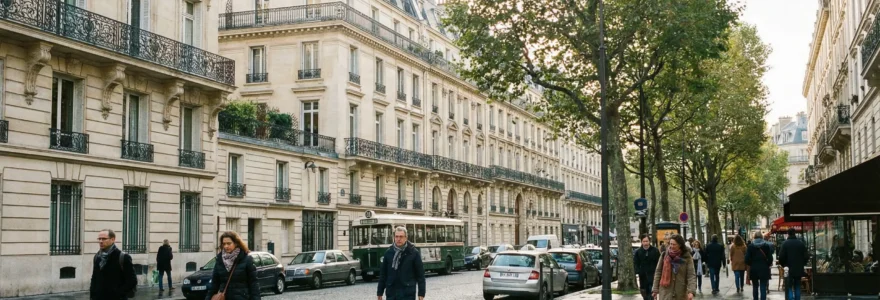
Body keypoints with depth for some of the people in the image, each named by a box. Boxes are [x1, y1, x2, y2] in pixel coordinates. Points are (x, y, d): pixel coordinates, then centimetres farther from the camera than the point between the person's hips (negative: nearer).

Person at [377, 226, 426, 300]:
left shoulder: (413, 253, -3)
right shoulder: (388, 252, 6)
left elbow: (420, 274, -2)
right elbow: (383, 273, 10)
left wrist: (421, 294, -6)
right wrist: (380, 292, 9)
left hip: (407, 294, -3)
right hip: (391, 293, 3)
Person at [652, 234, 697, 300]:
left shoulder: (687, 257, -4)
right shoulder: (664, 255, 0)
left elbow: (691, 275, -9)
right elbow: (658, 272, 5)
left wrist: (691, 291, -22)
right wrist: (655, 289, 1)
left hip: (680, 294, 0)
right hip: (665, 293, 0)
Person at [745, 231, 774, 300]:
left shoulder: (750, 246, -2)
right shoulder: (766, 246, -2)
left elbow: (747, 259, -7)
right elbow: (770, 258, -5)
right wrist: (767, 265, 13)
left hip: (754, 269, 1)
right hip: (764, 269, -1)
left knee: (755, 287, 17)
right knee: (763, 288, -4)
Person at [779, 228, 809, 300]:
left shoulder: (785, 243, -10)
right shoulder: (801, 243, -1)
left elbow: (781, 257, -10)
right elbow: (806, 256, 1)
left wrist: (783, 264, 9)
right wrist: (802, 264, 16)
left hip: (789, 269, -3)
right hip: (799, 269, 3)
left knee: (790, 287, 0)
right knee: (797, 287, 13)